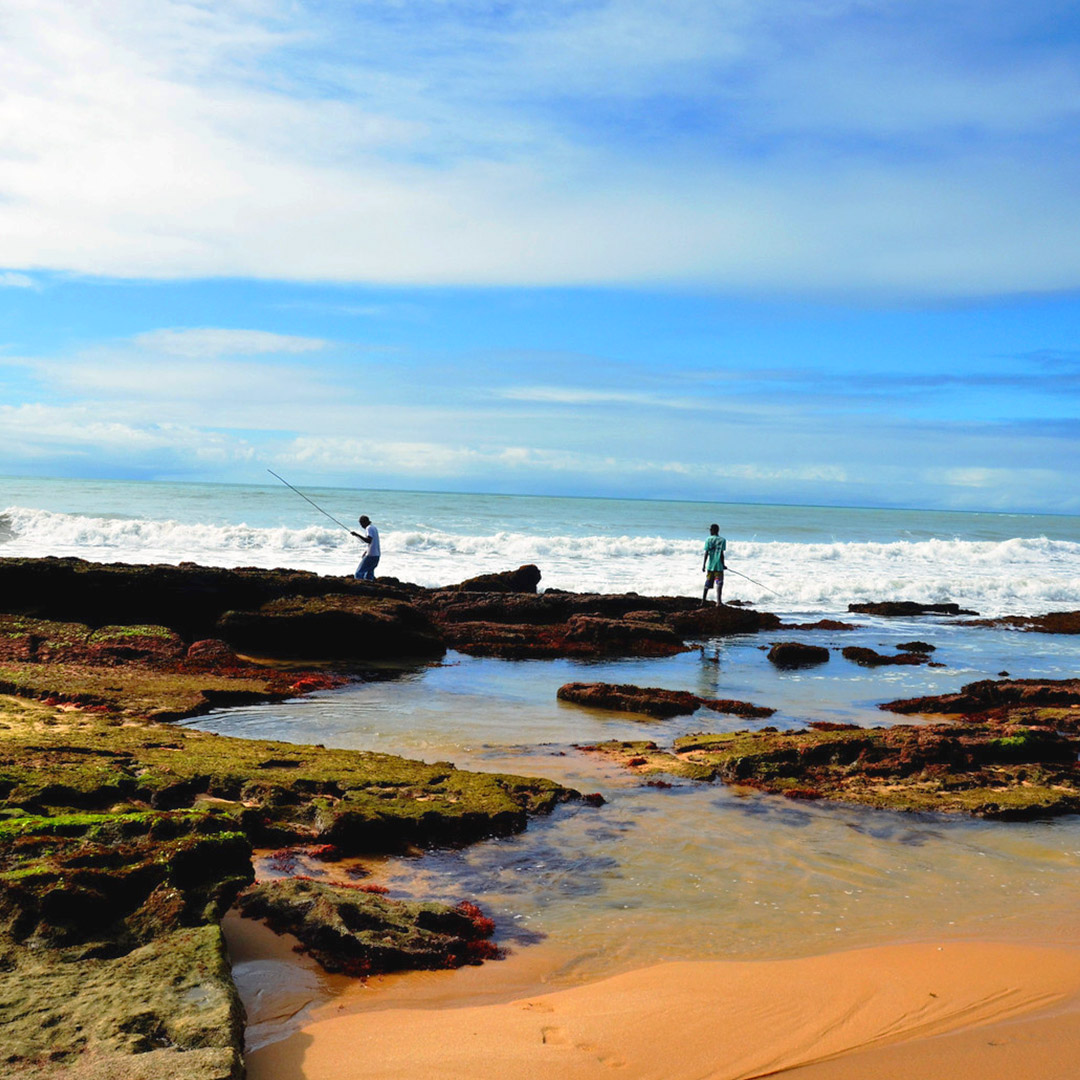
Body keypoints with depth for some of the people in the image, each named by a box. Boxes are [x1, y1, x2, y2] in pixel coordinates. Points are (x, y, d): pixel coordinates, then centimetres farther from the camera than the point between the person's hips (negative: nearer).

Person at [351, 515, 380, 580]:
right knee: (369, 573, 13)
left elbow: (369, 540, -26)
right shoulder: (374, 528, 17)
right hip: (377, 555, 9)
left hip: (371, 555, -9)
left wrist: (357, 535, -25)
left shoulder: (369, 528, -11)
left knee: (359, 573, -9)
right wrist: (366, 551, 27)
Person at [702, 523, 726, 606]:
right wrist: (723, 564, 3)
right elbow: (722, 554, -6)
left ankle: (703, 601, 20)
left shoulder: (708, 540, 1)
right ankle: (718, 601, -16)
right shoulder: (722, 540, -2)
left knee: (707, 584, 14)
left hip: (710, 565, 2)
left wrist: (703, 565, 1)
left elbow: (706, 554, -3)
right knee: (719, 583, -5)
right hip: (719, 565, -2)